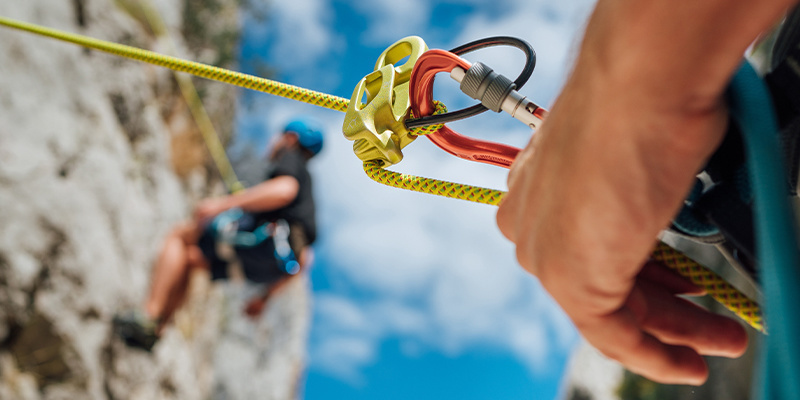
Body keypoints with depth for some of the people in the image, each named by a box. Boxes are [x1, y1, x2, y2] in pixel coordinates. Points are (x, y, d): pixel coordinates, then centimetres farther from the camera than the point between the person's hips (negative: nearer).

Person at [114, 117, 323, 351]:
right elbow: (301, 261, 29)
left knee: (179, 236, 3)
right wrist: (266, 296, 32)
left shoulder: (290, 158, 11)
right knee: (188, 258, 20)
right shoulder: (307, 192, 35)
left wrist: (224, 203, -21)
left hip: (266, 240, -9)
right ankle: (152, 332, 12)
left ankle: (149, 316, -10)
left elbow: (284, 190, -17)